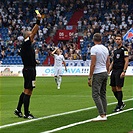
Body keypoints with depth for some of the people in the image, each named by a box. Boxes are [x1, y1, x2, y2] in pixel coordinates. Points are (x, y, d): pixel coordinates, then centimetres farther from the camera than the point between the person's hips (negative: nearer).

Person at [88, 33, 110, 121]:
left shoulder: (94, 48, -12)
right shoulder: (105, 48, 10)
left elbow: (93, 64, -15)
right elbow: (108, 63, 14)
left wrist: (90, 77, -11)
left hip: (97, 74, -8)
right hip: (105, 73, 8)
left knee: (95, 94, -8)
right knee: (103, 94, 12)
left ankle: (102, 115, -16)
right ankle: (104, 114, 11)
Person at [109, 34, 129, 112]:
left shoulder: (124, 49, -5)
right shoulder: (115, 51, 19)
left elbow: (126, 61, -11)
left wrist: (123, 71, -19)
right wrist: (109, 71, 16)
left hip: (120, 71, -8)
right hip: (114, 71, 8)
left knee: (118, 88, -8)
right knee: (113, 88, 8)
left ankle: (120, 106, 0)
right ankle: (121, 103, 22)